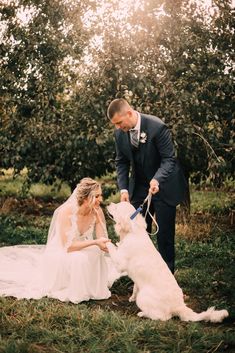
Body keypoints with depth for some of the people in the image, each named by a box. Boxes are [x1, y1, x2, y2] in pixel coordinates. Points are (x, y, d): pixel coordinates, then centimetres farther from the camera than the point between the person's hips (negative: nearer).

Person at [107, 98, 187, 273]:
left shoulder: (157, 126, -24)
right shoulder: (120, 133, -7)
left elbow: (169, 159, -21)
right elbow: (121, 162, 3)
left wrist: (157, 180, -38)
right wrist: (123, 188, -10)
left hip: (163, 185, -5)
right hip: (139, 187, 5)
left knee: (165, 234, 2)